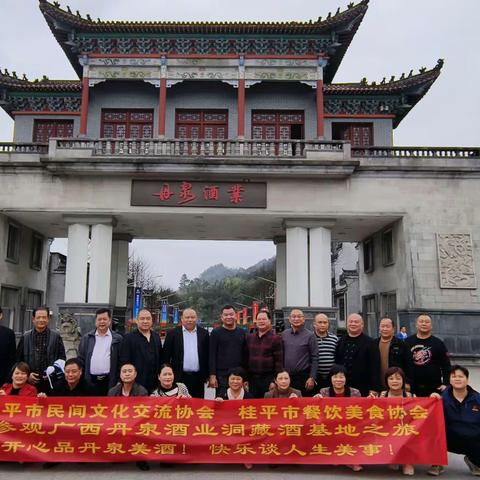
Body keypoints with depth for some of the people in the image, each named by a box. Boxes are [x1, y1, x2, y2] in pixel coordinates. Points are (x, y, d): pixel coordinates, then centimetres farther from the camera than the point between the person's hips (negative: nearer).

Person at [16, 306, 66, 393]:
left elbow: (62, 358, 6)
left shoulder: (56, 337, 3)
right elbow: (18, 359, 9)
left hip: (50, 382, -1)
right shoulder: (25, 337, 6)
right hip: (30, 382, 1)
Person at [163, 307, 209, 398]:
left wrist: (207, 375, 7)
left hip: (198, 378, 2)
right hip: (179, 377, -1)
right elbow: (166, 355, 3)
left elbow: (207, 355, 10)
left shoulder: (204, 333, 7)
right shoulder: (172, 333, 2)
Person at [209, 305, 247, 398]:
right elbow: (212, 355, -2)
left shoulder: (242, 333, 10)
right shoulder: (216, 333, 2)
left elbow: (245, 355, 12)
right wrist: (212, 375, -9)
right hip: (221, 375, -2)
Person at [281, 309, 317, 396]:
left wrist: (312, 378, -10)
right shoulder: (284, 334, 7)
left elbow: (314, 359, -5)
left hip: (303, 377, -3)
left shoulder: (309, 335, -3)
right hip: (286, 376, 3)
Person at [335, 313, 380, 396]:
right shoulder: (341, 342, 11)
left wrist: (374, 389, -13)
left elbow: (375, 367, -8)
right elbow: (335, 364, 13)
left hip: (363, 389, -4)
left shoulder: (370, 343, -3)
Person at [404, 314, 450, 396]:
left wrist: (445, 384, -8)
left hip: (434, 388, -1)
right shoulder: (408, 342, 5)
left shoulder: (438, 343, 4)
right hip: (411, 387, 1)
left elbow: (446, 365, 1)